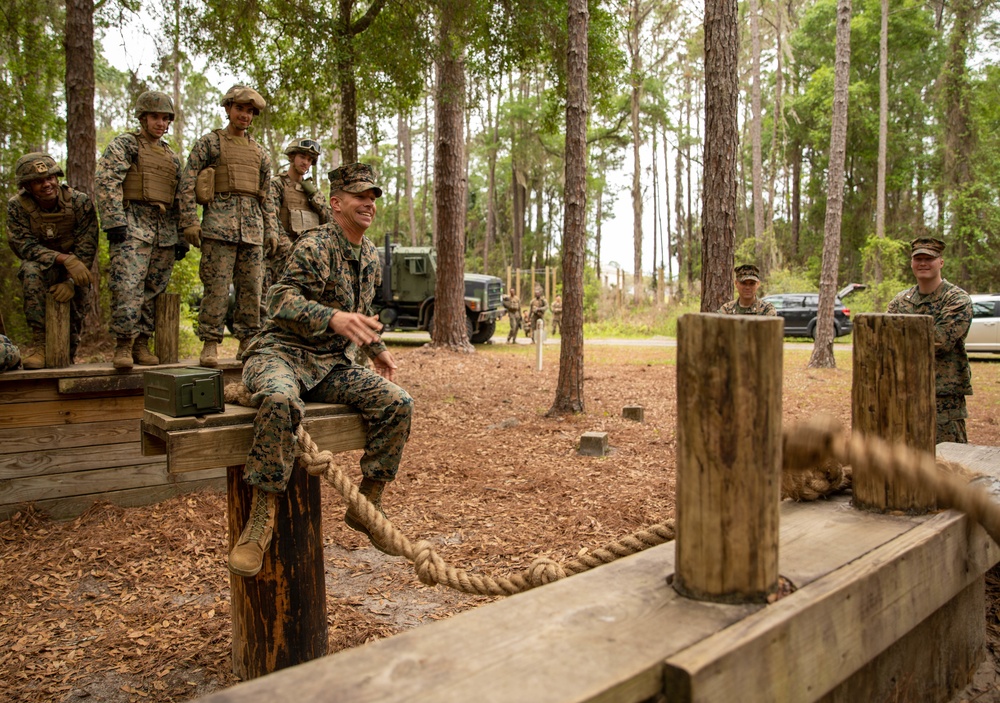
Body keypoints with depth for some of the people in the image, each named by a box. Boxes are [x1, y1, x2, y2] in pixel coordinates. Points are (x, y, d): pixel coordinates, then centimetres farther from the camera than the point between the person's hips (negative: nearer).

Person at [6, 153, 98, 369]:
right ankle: (40, 344, -32)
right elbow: (26, 247, -21)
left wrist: (71, 282, -28)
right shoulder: (17, 206, -14)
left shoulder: (80, 202, -16)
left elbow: (86, 248, -18)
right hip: (42, 269, -1)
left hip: (75, 272, 1)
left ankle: (67, 358, 30)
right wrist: (65, 259, -38)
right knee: (31, 271, -34)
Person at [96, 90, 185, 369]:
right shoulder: (123, 144, 6)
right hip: (132, 226, -5)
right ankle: (123, 346, -12)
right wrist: (114, 221, -17)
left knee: (153, 290, 4)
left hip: (165, 231, 6)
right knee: (127, 286, -16)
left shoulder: (172, 156, 22)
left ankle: (142, 345, 10)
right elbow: (107, 182, -6)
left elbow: (181, 199, 22)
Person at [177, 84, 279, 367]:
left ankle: (248, 343, 9)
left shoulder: (260, 152, 20)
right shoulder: (209, 142, 7)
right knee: (216, 286, -9)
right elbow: (187, 183, 1)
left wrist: (271, 230, 13)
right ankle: (210, 345, -4)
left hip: (253, 225, 4)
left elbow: (266, 195, 22)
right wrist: (189, 221, -9)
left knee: (251, 287, 2)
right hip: (219, 221, -4)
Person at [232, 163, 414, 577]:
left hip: (332, 364, 7)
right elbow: (282, 299, -23)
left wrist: (376, 349, 22)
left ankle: (367, 504, 0)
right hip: (281, 352, -6)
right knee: (280, 400, -41)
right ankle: (261, 516, -27)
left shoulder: (370, 256, 14)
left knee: (397, 403, -15)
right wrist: (333, 318, -39)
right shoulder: (315, 246, -11)